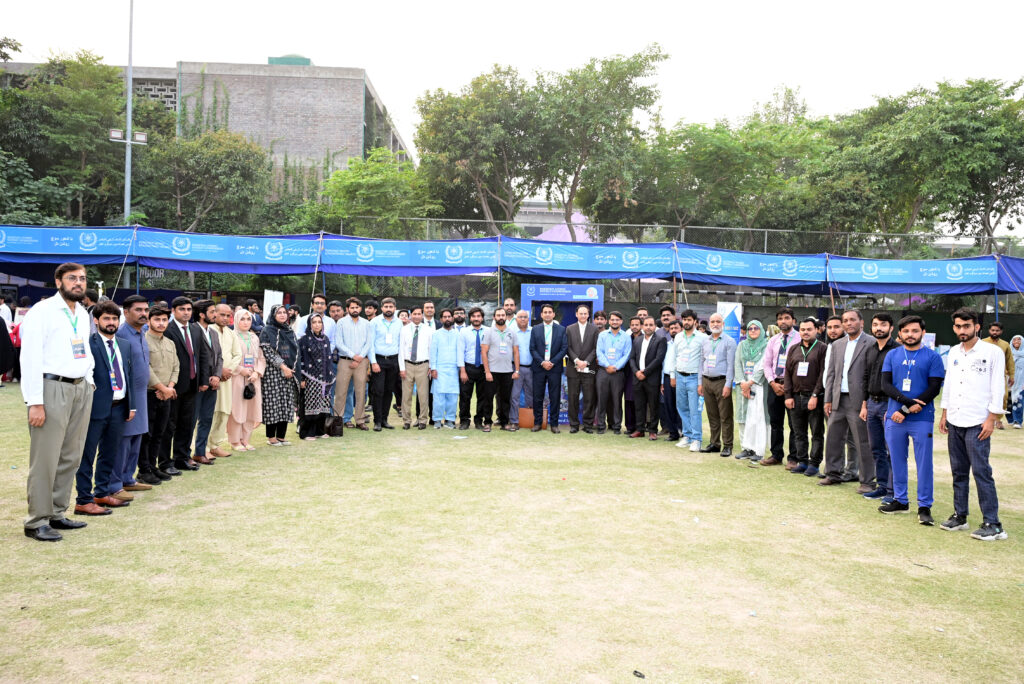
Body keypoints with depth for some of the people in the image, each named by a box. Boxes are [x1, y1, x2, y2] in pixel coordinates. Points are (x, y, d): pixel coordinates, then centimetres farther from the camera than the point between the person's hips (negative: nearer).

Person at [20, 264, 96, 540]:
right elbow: (30, 358, -11)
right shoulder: (42, 311, -7)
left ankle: (56, 513, 22)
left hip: (81, 388, 7)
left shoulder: (83, 315, 15)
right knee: (45, 459, -3)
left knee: (70, 457, 10)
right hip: (53, 388, -7)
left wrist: (89, 381, 10)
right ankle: (36, 521, 7)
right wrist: (35, 402, -16)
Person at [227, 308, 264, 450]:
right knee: (237, 409, -4)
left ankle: (246, 439, 13)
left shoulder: (255, 338, 15)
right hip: (236, 378, -5)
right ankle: (235, 441, 4)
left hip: (253, 378, 5)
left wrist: (257, 372, -3)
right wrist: (241, 370, -14)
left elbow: (261, 358, 12)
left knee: (251, 408, 5)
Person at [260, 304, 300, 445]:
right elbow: (268, 352, -10)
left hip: (289, 372, 6)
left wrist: (294, 369, 6)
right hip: (273, 373, -6)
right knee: (273, 403, -5)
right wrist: (282, 366, -16)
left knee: (287, 404, 4)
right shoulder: (267, 331, -2)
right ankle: (271, 437, 2)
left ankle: (281, 435, 10)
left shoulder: (289, 331, 16)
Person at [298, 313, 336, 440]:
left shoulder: (325, 339, 12)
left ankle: (320, 430, 15)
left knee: (323, 405, 5)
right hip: (311, 378, -5)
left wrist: (330, 376, 11)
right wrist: (302, 379, -12)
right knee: (310, 405, -5)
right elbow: (301, 359, -7)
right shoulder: (305, 340, -3)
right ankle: (307, 433, 2)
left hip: (324, 378, 5)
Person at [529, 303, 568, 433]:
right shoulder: (535, 329, 9)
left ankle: (554, 424, 9)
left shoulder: (561, 329, 6)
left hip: (555, 368, -1)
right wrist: (542, 362, -10)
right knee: (537, 397, 2)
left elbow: (564, 348, 0)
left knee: (555, 397, 1)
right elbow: (532, 349, 3)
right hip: (539, 368, 1)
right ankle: (537, 423, 12)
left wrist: (552, 362, -10)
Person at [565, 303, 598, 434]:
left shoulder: (594, 330, 8)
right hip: (573, 369, 0)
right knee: (573, 398, 3)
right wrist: (576, 360, -11)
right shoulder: (569, 329, 9)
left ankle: (588, 424, 9)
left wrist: (586, 362, -10)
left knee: (589, 398, 0)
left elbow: (595, 348, 2)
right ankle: (574, 424, 10)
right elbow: (568, 348, 2)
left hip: (588, 369, 0)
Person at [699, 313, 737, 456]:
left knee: (725, 416, -3)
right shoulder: (704, 341, 14)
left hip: (721, 381, -5)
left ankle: (727, 446, 2)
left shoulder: (729, 342, -2)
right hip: (707, 381, 5)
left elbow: (731, 365, -7)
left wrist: (728, 385, -13)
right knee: (712, 415, 10)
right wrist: (700, 383, 11)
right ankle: (714, 444, 17)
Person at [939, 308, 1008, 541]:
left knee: (981, 472, -7)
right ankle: (959, 516, 20)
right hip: (954, 422, 6)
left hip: (977, 424, -6)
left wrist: (991, 419, -12)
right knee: (958, 471, 11)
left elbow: (997, 388, -7)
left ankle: (992, 524, -1)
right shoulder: (953, 353, 12)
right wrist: (944, 414, 14)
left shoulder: (992, 352, -5)